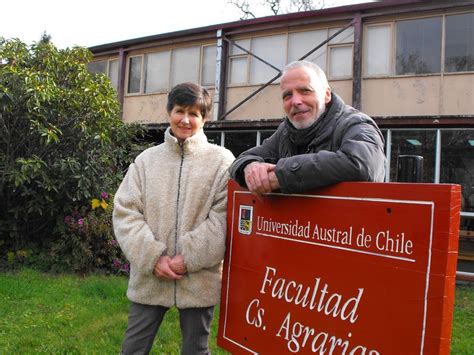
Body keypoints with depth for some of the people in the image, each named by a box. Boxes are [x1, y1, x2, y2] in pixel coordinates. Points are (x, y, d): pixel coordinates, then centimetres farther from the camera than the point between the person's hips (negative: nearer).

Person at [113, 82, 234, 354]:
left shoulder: (222, 160, -2)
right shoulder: (146, 159, 5)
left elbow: (224, 217, -9)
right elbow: (125, 212, 0)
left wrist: (190, 257, -15)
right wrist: (153, 257, -12)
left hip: (200, 278, -2)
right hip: (149, 276, 2)